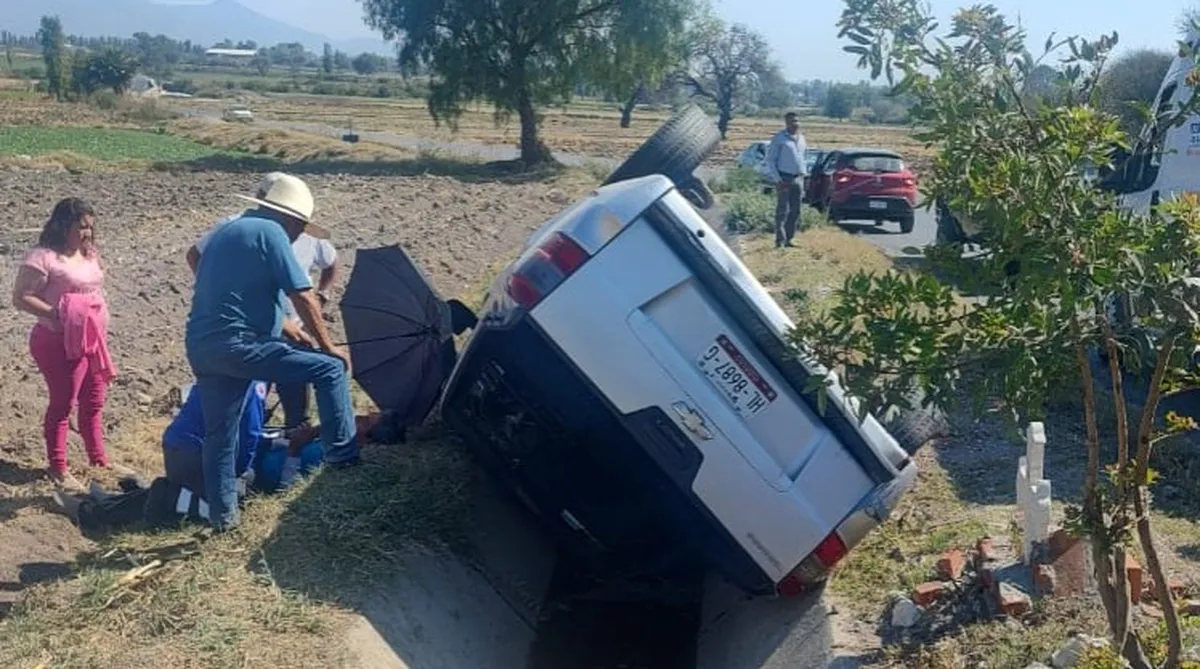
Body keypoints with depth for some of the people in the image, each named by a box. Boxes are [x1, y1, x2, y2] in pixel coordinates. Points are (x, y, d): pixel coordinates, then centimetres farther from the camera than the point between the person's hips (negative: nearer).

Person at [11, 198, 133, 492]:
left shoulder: (89, 253, 11)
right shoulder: (43, 257, -14)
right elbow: (21, 298, -16)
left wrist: (101, 328, 11)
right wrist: (57, 314, -25)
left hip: (93, 340, 8)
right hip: (60, 343, -8)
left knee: (94, 402, 16)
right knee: (62, 404, 2)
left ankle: (99, 458, 30)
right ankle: (57, 467, 15)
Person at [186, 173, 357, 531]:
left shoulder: (226, 231, 23)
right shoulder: (271, 232, -5)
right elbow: (303, 298, -9)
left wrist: (282, 325, 34)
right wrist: (328, 346, 1)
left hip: (199, 347, 9)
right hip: (238, 344, -9)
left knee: (218, 433, 18)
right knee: (331, 368, -4)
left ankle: (223, 515, 27)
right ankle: (341, 456, -1)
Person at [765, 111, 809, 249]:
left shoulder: (801, 138, 15)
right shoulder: (779, 138, -5)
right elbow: (770, 159, -7)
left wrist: (802, 177, 13)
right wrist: (777, 179, -14)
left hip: (798, 179, 6)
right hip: (784, 178, -6)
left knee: (795, 211, 6)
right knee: (782, 210, -6)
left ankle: (789, 239, 13)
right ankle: (780, 240, -4)